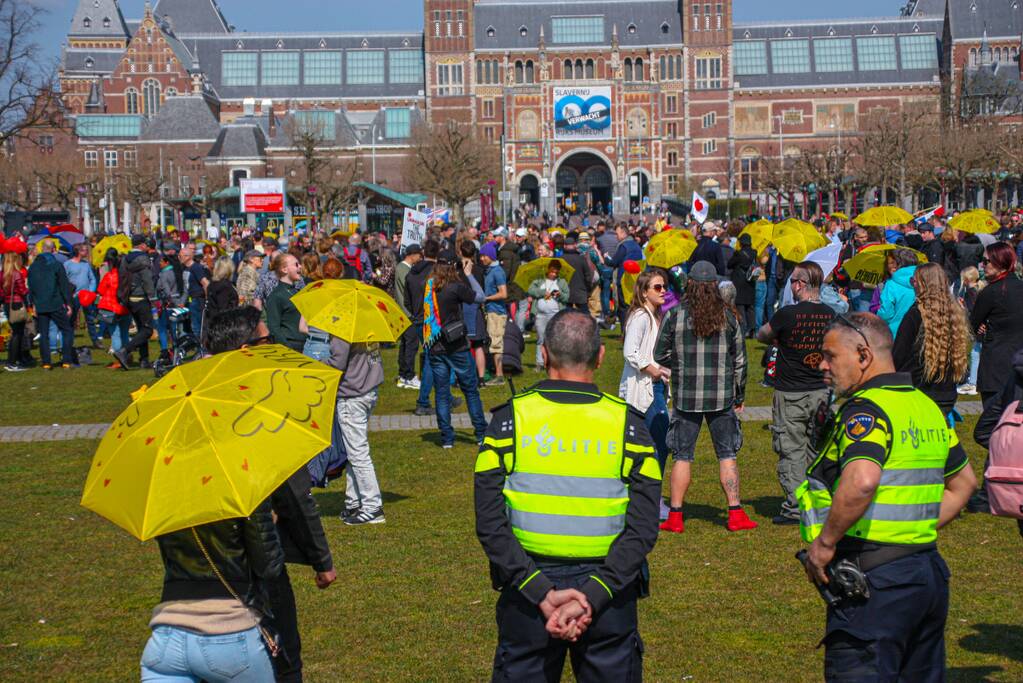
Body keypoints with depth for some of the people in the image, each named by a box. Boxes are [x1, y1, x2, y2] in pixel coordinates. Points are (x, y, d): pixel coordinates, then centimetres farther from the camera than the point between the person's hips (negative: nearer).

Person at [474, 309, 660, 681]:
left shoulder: (510, 419, -3)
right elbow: (643, 528, -11)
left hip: (527, 592, 0)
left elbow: (489, 522, -11)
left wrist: (541, 592, -14)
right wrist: (592, 597, -15)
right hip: (608, 594, 0)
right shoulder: (628, 424, -2)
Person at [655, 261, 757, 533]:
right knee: (727, 454, 9)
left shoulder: (674, 315, -6)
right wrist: (739, 396, 15)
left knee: (682, 456, 6)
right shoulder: (728, 317, 0)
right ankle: (735, 513, 8)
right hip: (722, 397, 1)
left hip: (687, 395, -1)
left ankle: (675, 516, 8)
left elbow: (661, 354, -1)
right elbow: (740, 359, 5)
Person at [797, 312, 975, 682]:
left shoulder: (865, 409, -14)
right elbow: (963, 481, 25)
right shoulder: (927, 406, 14)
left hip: (875, 580, -9)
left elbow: (861, 482, -33)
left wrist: (824, 542, -21)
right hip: (929, 570, 9)